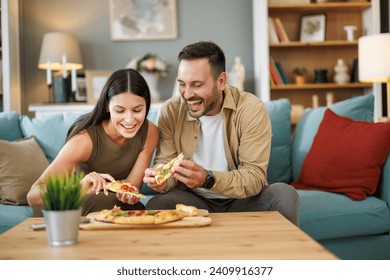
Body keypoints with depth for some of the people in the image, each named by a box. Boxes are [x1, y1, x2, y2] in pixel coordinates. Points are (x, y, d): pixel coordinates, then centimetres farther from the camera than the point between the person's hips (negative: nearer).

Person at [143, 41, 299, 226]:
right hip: (194, 201, 1)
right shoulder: (171, 111, -6)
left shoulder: (251, 110, -15)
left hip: (241, 201, 0)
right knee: (155, 206, -29)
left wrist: (208, 179, -37)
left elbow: (255, 177, -20)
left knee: (284, 194, -29)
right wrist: (162, 181, -30)